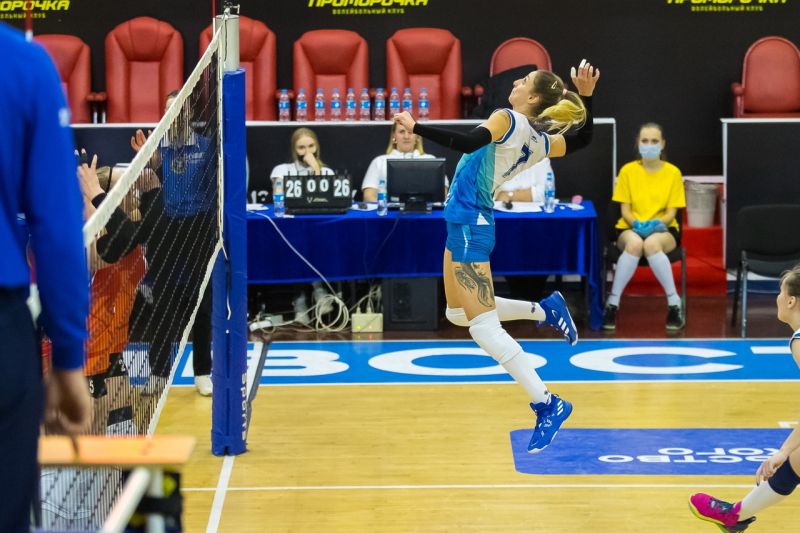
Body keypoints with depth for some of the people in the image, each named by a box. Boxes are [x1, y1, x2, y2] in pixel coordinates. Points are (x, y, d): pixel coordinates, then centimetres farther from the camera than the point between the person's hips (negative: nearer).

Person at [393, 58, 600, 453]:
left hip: (469, 223, -9)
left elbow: (468, 142, -32)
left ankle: (547, 405, -9)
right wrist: (586, 96, 11)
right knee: (458, 314, 24)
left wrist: (416, 127, -33)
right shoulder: (541, 142, 6)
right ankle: (545, 309, 25)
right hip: (469, 221, 9)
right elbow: (584, 138, 20)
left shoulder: (508, 120, -15)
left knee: (483, 326, -8)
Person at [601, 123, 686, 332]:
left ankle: (674, 303, -29)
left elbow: (671, 213, -2)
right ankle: (613, 303, -30)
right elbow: (625, 210, 1)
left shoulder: (673, 172, 0)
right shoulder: (628, 170, 1)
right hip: (631, 228, 0)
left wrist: (657, 223, -23)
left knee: (651, 244, -39)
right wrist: (636, 224, -21)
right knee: (634, 243, -39)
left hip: (662, 229, 0)